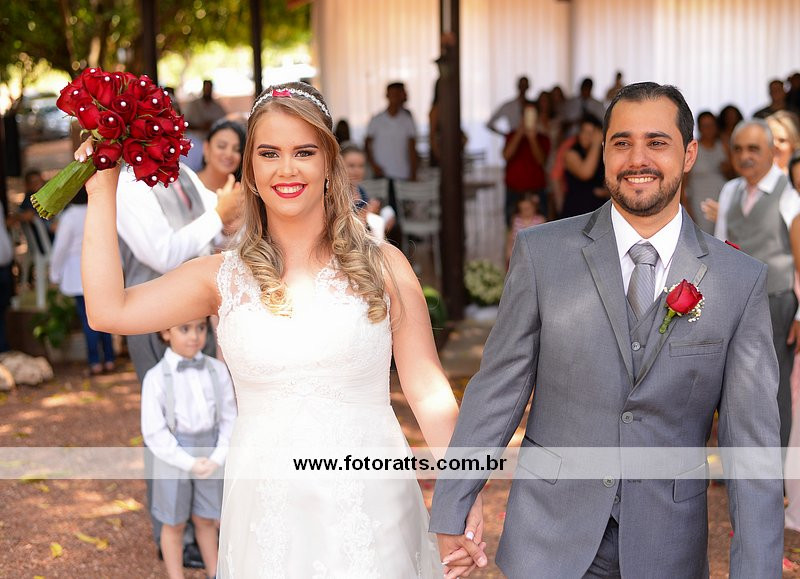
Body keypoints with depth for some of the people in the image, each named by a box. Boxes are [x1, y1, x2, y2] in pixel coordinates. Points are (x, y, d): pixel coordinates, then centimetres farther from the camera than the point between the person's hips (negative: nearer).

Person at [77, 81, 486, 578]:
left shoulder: (383, 266, 0)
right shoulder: (224, 277, 3)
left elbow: (429, 392, -3)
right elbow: (109, 310, -9)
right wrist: (103, 191, -4)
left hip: (371, 508, -1)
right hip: (266, 512, 1)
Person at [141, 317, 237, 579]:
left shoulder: (217, 370, -6)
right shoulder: (156, 377, -14)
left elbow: (229, 418, -1)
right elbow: (154, 432, -14)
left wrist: (217, 459, -11)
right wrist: (189, 463, -16)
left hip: (210, 457, 2)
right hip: (173, 458, -2)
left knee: (205, 520, 17)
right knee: (174, 524, 12)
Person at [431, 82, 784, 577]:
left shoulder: (742, 280, -4)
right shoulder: (542, 252, -5)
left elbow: (751, 437, -4)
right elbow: (497, 388, -3)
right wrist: (449, 512, -4)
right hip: (549, 536, 0)